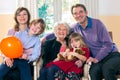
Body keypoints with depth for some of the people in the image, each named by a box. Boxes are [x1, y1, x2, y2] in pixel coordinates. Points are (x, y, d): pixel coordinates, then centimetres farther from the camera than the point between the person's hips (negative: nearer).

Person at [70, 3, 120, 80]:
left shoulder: (97, 23, -6)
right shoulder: (75, 28, 6)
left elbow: (108, 45, -8)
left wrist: (96, 59, -16)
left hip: (111, 55, -2)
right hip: (96, 60, 2)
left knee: (107, 68, -36)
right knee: (93, 72, -33)